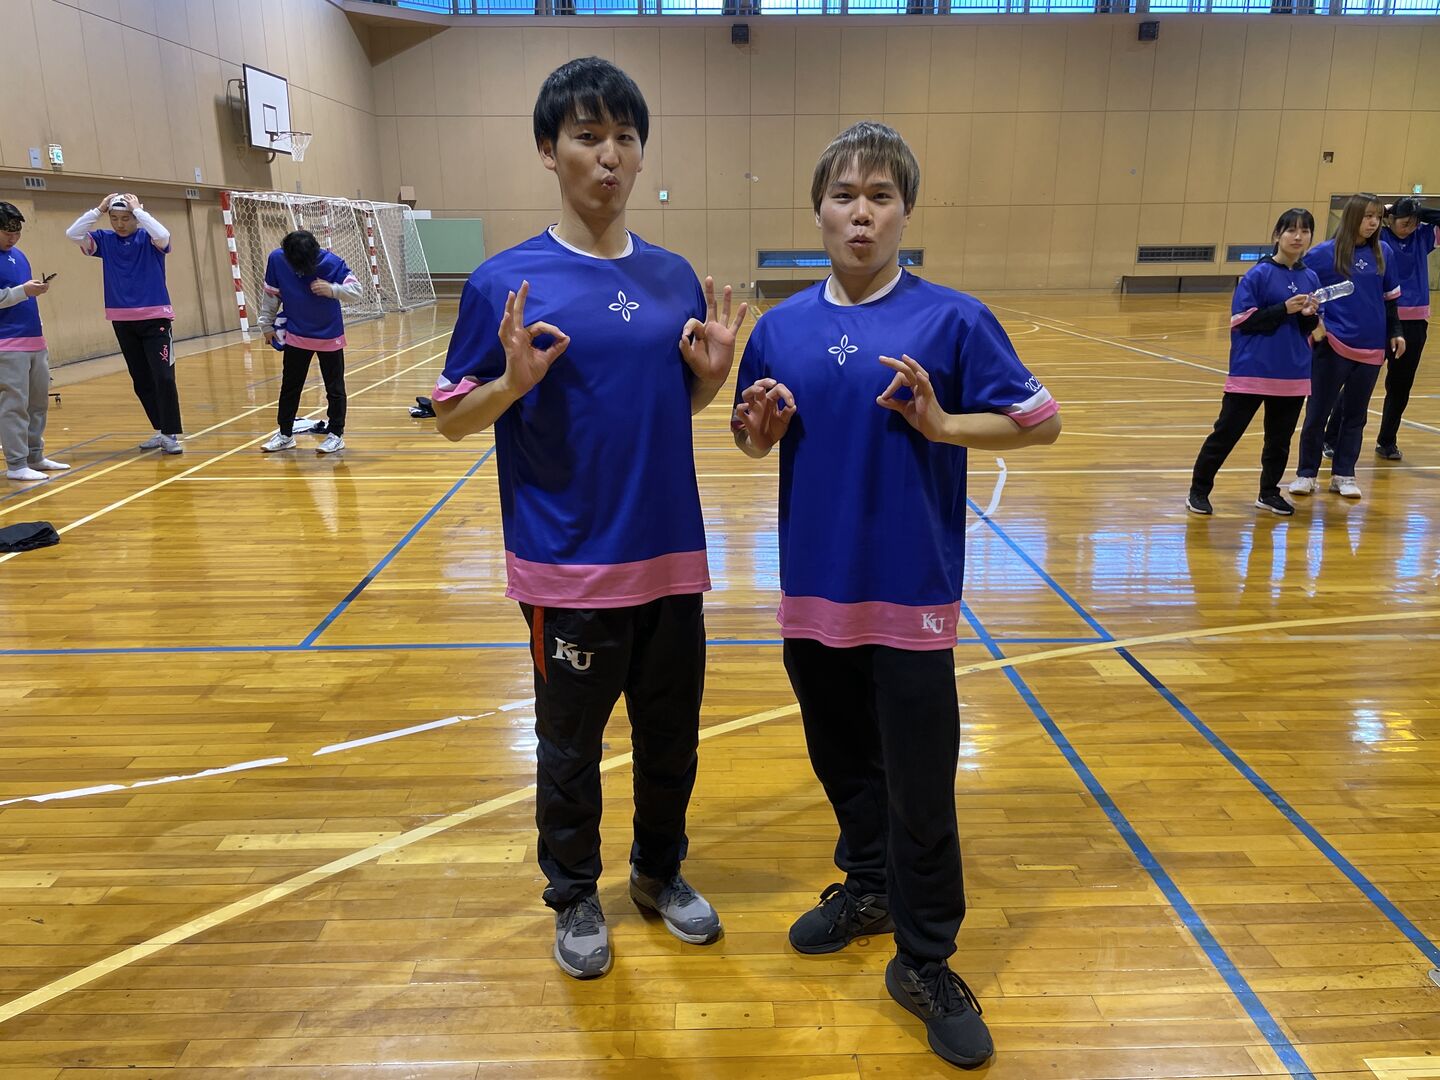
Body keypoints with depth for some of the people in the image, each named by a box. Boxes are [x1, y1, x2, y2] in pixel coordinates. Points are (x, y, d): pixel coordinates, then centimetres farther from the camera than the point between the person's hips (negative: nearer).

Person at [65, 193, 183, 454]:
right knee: (141, 381, 9)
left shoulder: (148, 238, -3)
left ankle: (171, 434, -6)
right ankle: (161, 431, 18)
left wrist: (138, 209, -15)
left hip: (155, 318, -4)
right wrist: (99, 209, -6)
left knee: (163, 378, -11)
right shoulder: (105, 240, 6)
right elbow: (73, 233, -3)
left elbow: (163, 235, -24)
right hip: (123, 321, 4)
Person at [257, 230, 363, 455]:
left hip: (329, 336, -2)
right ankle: (285, 434, 22)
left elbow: (357, 290, -20)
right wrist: (267, 325, 7)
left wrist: (332, 289, -38)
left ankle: (336, 434, 16)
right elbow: (271, 294, -1)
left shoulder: (331, 262, -22)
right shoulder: (276, 259, -14)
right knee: (289, 386, 10)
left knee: (334, 388, 4)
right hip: (296, 336, 3)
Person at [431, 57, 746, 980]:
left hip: (671, 556, 4)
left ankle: (661, 871, 42)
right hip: (568, 565, -4)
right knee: (571, 745, 13)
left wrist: (713, 371, -6)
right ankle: (576, 897, 36)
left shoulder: (675, 277, 5)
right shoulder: (507, 281, -7)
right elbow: (453, 417, -3)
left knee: (672, 735, 17)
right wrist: (514, 380, -22)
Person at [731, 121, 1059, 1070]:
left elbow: (1040, 422, -4)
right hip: (814, 587, 4)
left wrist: (941, 423, -19)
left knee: (920, 788, 4)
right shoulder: (782, 327, 4)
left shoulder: (952, 318, -7)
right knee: (843, 761, 19)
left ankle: (926, 963, 23)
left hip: (910, 593, -4)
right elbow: (758, 444, 13)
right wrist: (761, 428, -10)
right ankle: (869, 886, 43)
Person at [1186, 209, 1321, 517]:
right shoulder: (1259, 274, -7)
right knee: (1226, 433, 0)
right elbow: (1243, 321, -11)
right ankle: (1198, 491, 10)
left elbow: (1309, 329, 12)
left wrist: (1309, 315, -9)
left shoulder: (1310, 278, 7)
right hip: (1252, 371, -5)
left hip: (1293, 373, 5)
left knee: (1280, 438, 12)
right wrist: (1284, 309, -19)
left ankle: (1269, 493, 26)